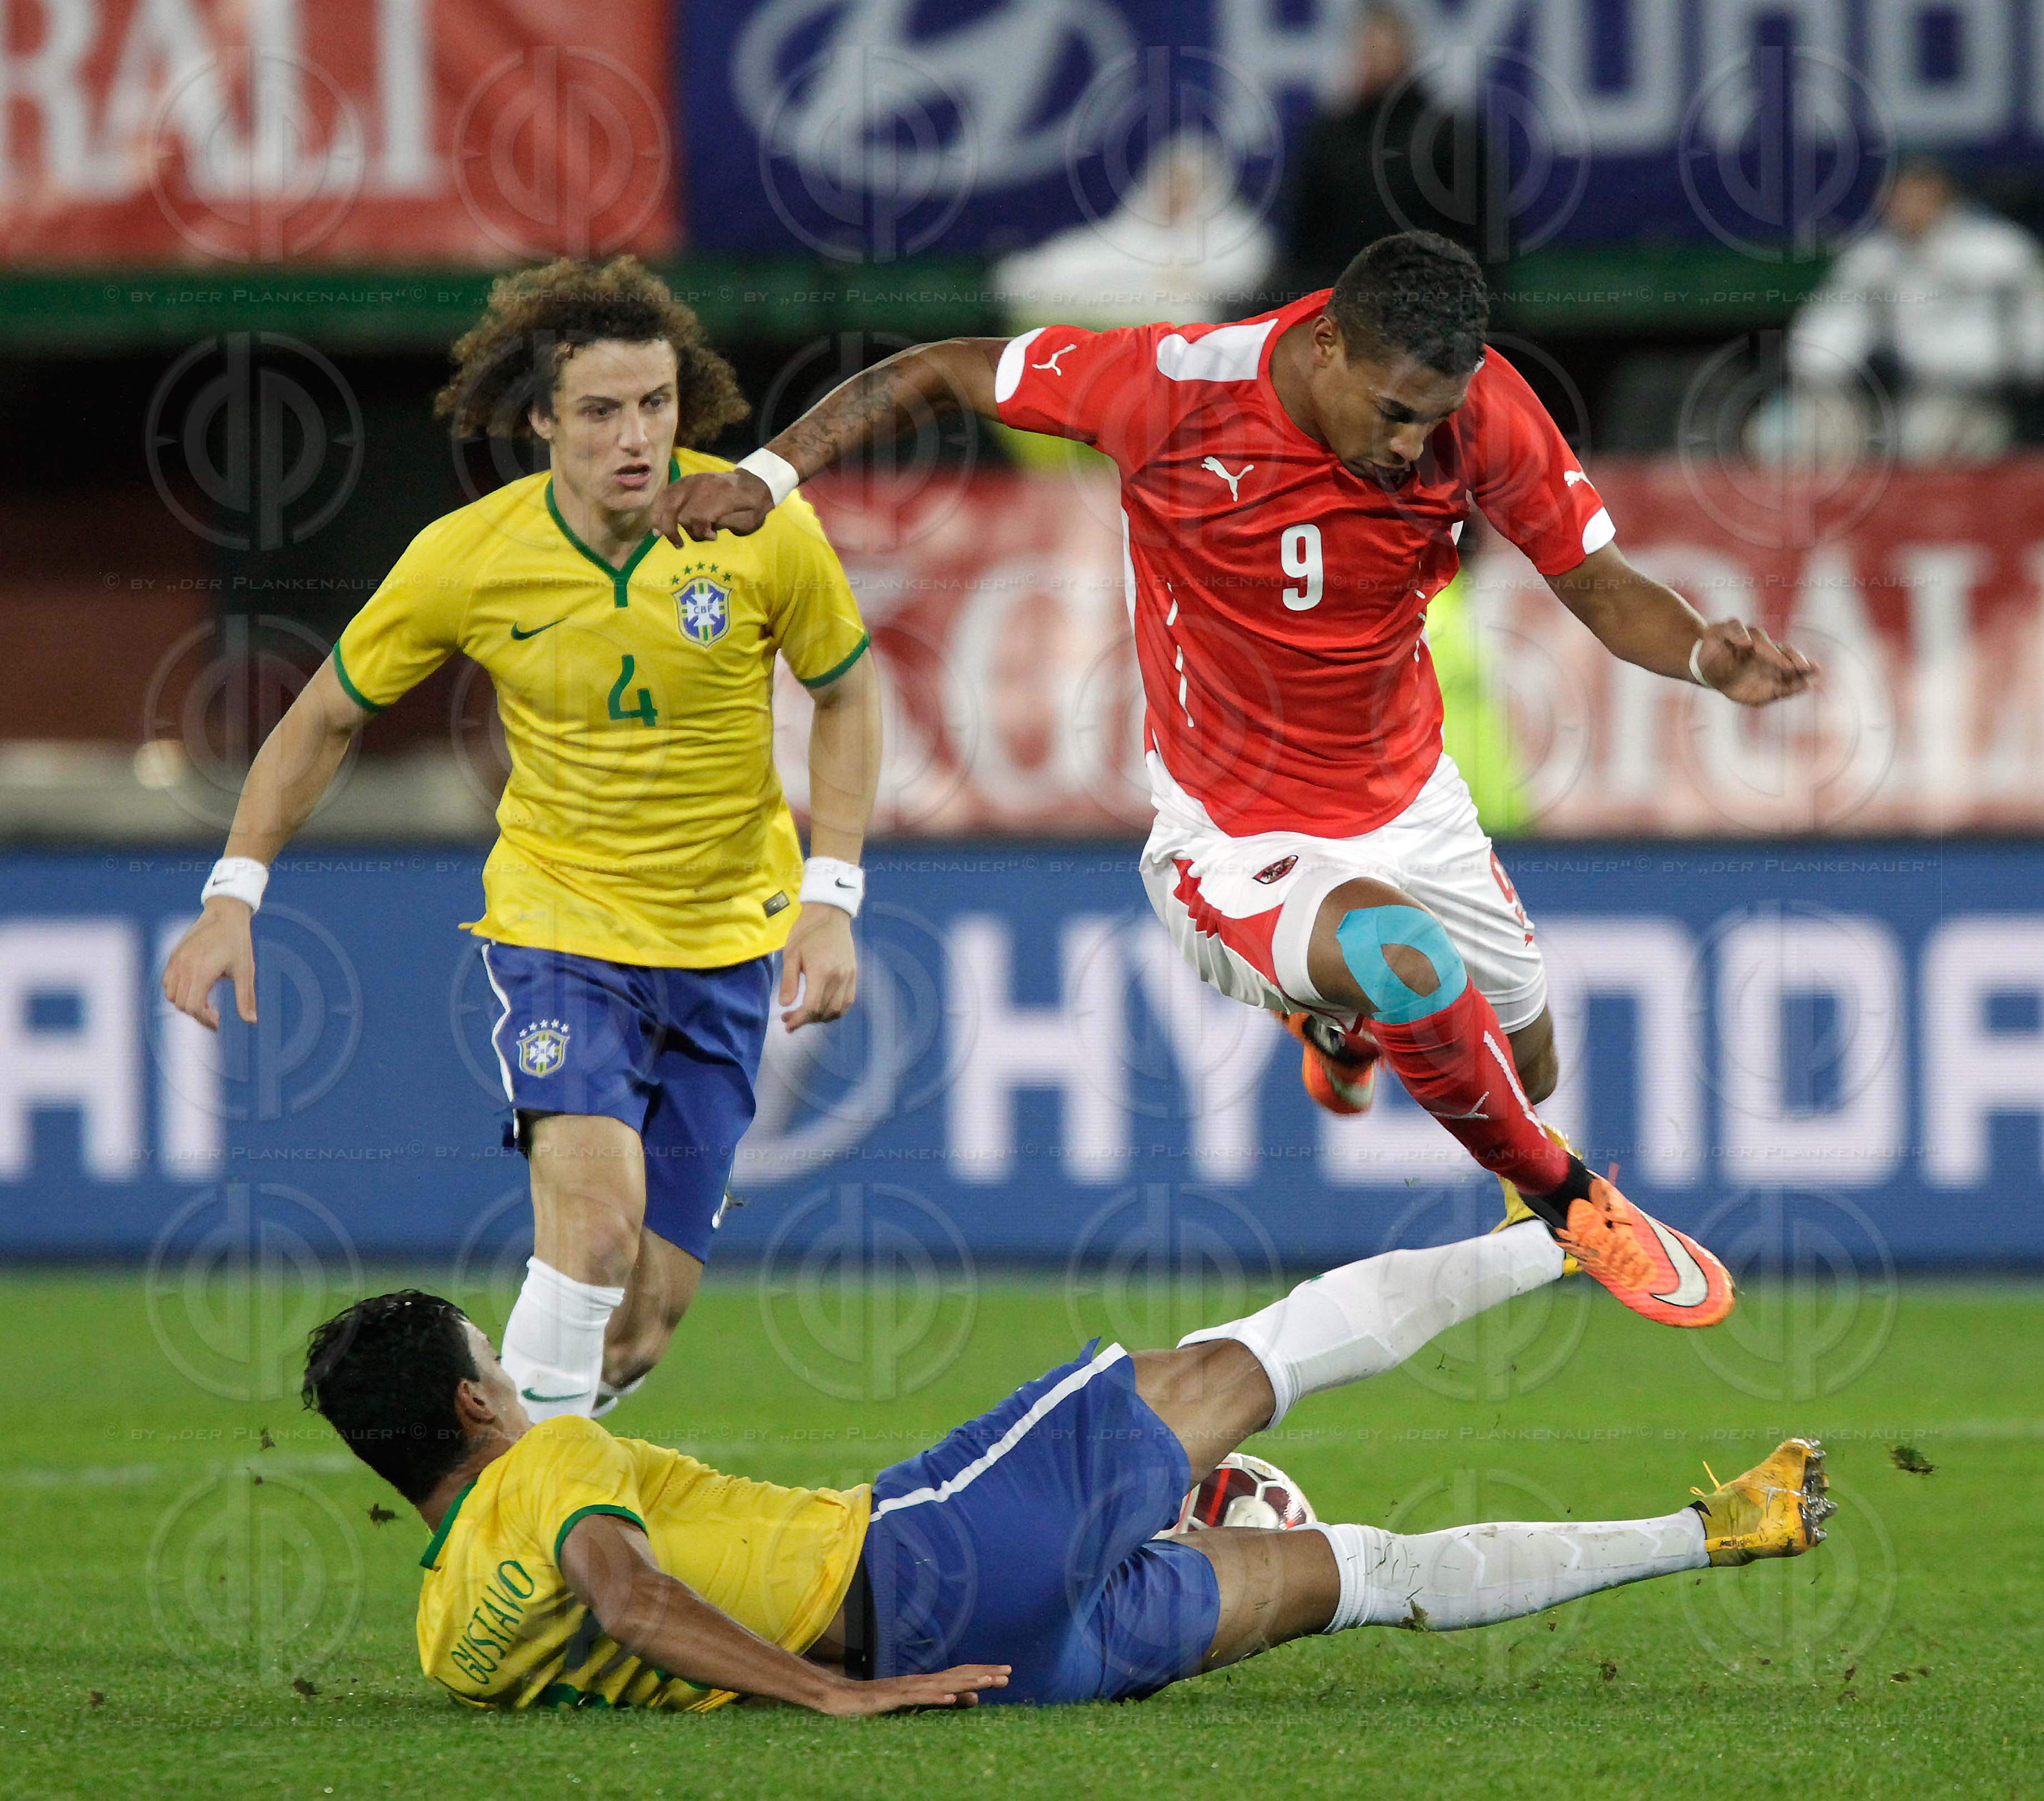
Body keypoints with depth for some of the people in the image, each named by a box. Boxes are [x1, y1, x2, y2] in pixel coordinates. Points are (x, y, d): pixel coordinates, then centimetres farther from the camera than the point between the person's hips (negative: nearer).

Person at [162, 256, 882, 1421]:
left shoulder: (763, 529, -13)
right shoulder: (464, 559, -14)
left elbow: (847, 697, 3)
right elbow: (328, 716, 2)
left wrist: (832, 899, -7)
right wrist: (235, 896, -4)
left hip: (726, 939, 2)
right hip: (557, 919, -2)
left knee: (646, 1315, 0)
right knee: (598, 1221, -27)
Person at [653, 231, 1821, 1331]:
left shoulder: (1483, 409, -17)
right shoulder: (1178, 388, -26)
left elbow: (1597, 582, -7)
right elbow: (942, 372, -13)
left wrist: (1709, 658, -27)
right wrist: (768, 476, -20)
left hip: (1410, 809, 5)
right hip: (1233, 849, -5)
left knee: (1526, 1073, 18)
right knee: (1413, 961, -34)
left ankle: (1345, 1026, 55)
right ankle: (1573, 1208, -5)